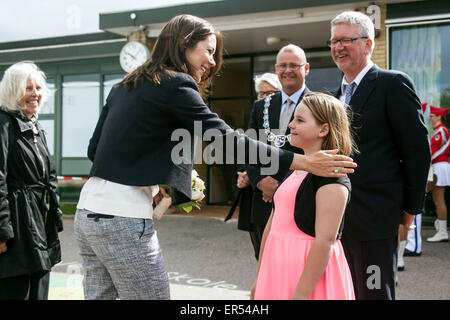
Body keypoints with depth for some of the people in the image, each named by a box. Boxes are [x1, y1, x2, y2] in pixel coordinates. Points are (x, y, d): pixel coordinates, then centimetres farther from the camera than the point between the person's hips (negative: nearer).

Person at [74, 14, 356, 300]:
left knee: (102, 295, 16)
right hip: (123, 220, -9)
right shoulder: (175, 84, -9)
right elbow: (226, 139, -16)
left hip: (89, 212, 9)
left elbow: (95, 149, 17)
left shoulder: (125, 86, 16)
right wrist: (304, 162, -14)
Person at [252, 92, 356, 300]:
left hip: (310, 277, -7)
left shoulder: (332, 176, -15)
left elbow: (325, 241, -21)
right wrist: (259, 279, 14)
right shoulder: (293, 169, 11)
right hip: (279, 271, 7)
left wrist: (300, 294, -22)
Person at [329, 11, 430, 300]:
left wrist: (411, 208, -6)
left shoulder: (394, 84, -7)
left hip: (373, 216, -7)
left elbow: (418, 149, -9)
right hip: (339, 216, 7)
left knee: (374, 292, 0)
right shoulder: (339, 93, 16)